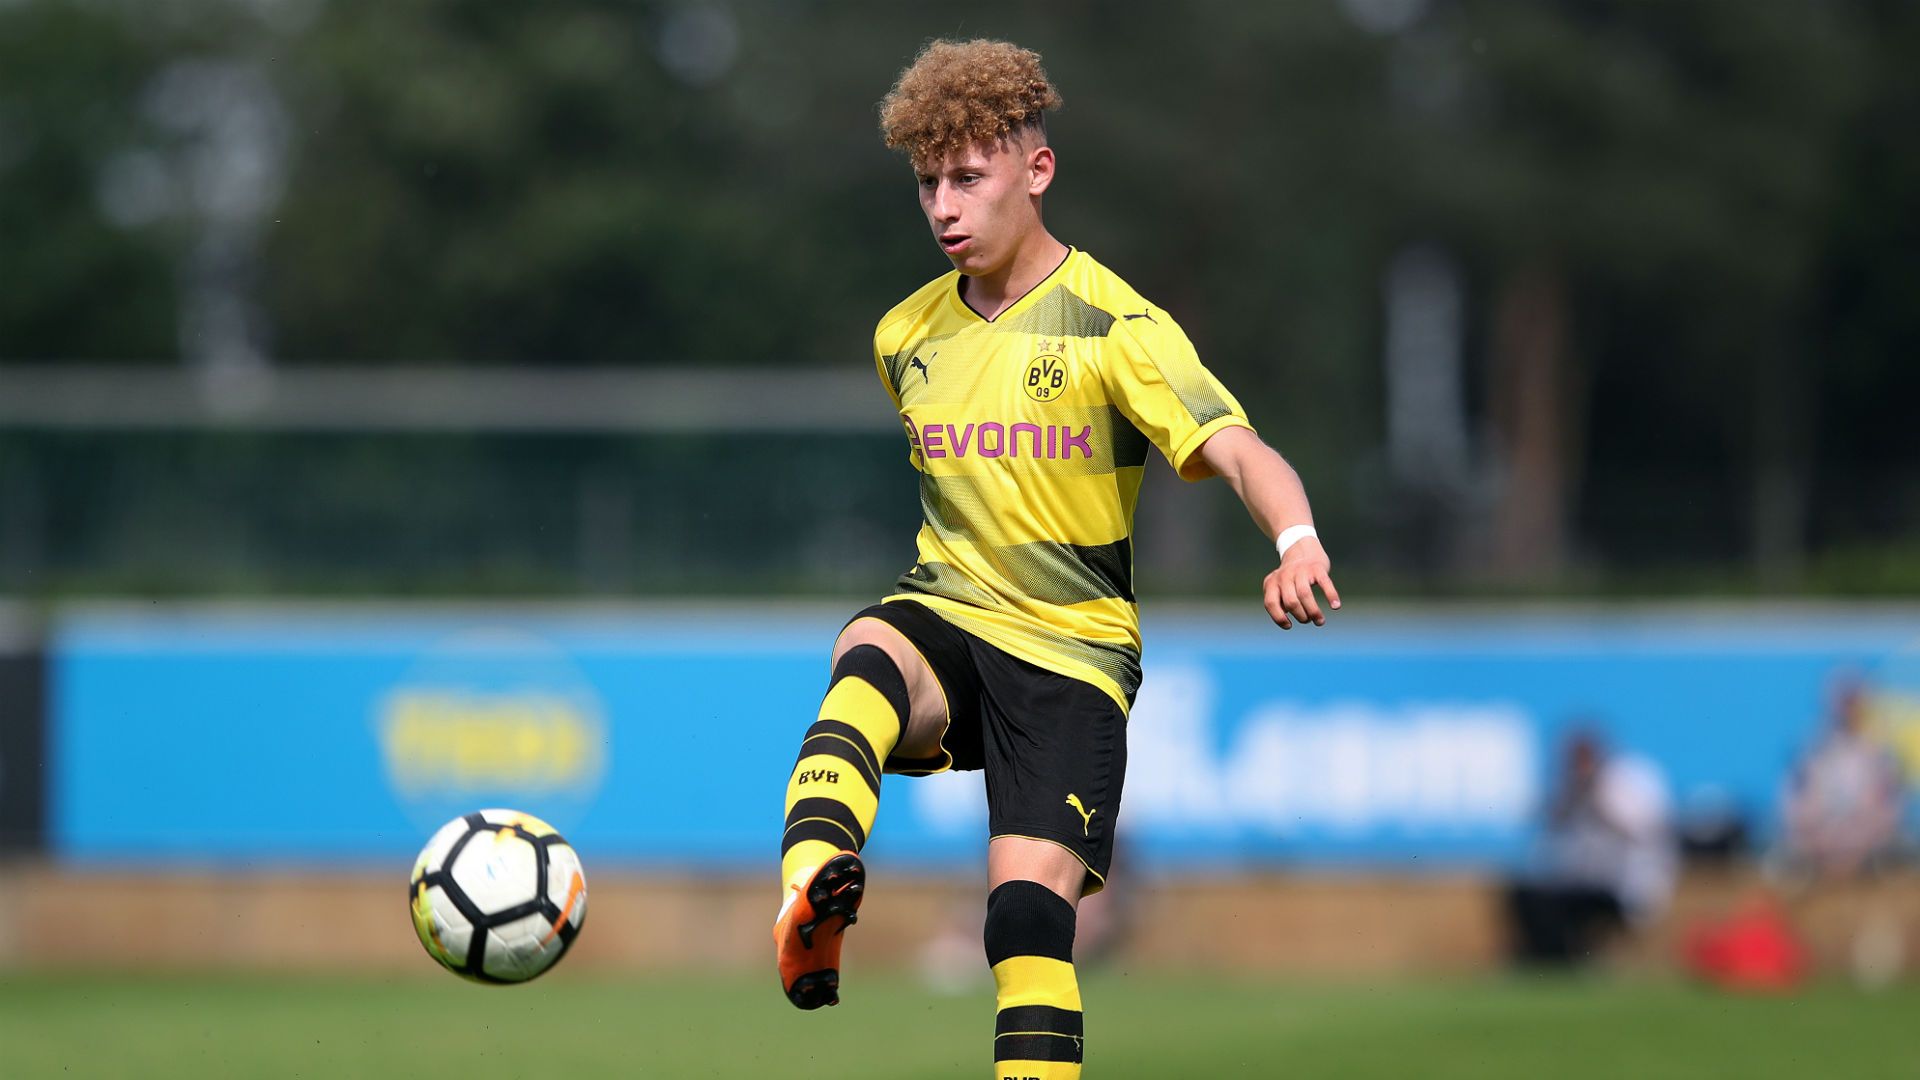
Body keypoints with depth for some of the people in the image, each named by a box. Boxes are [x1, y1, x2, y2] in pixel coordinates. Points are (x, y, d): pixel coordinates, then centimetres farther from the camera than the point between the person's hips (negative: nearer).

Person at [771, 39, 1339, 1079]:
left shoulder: (1116, 328, -9)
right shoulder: (904, 337, 9)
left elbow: (1241, 453, -23)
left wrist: (1295, 540, -42)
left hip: (1073, 651, -3)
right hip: (943, 616, 3)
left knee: (1032, 898, -17)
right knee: (868, 656, -34)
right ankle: (814, 896, -58)